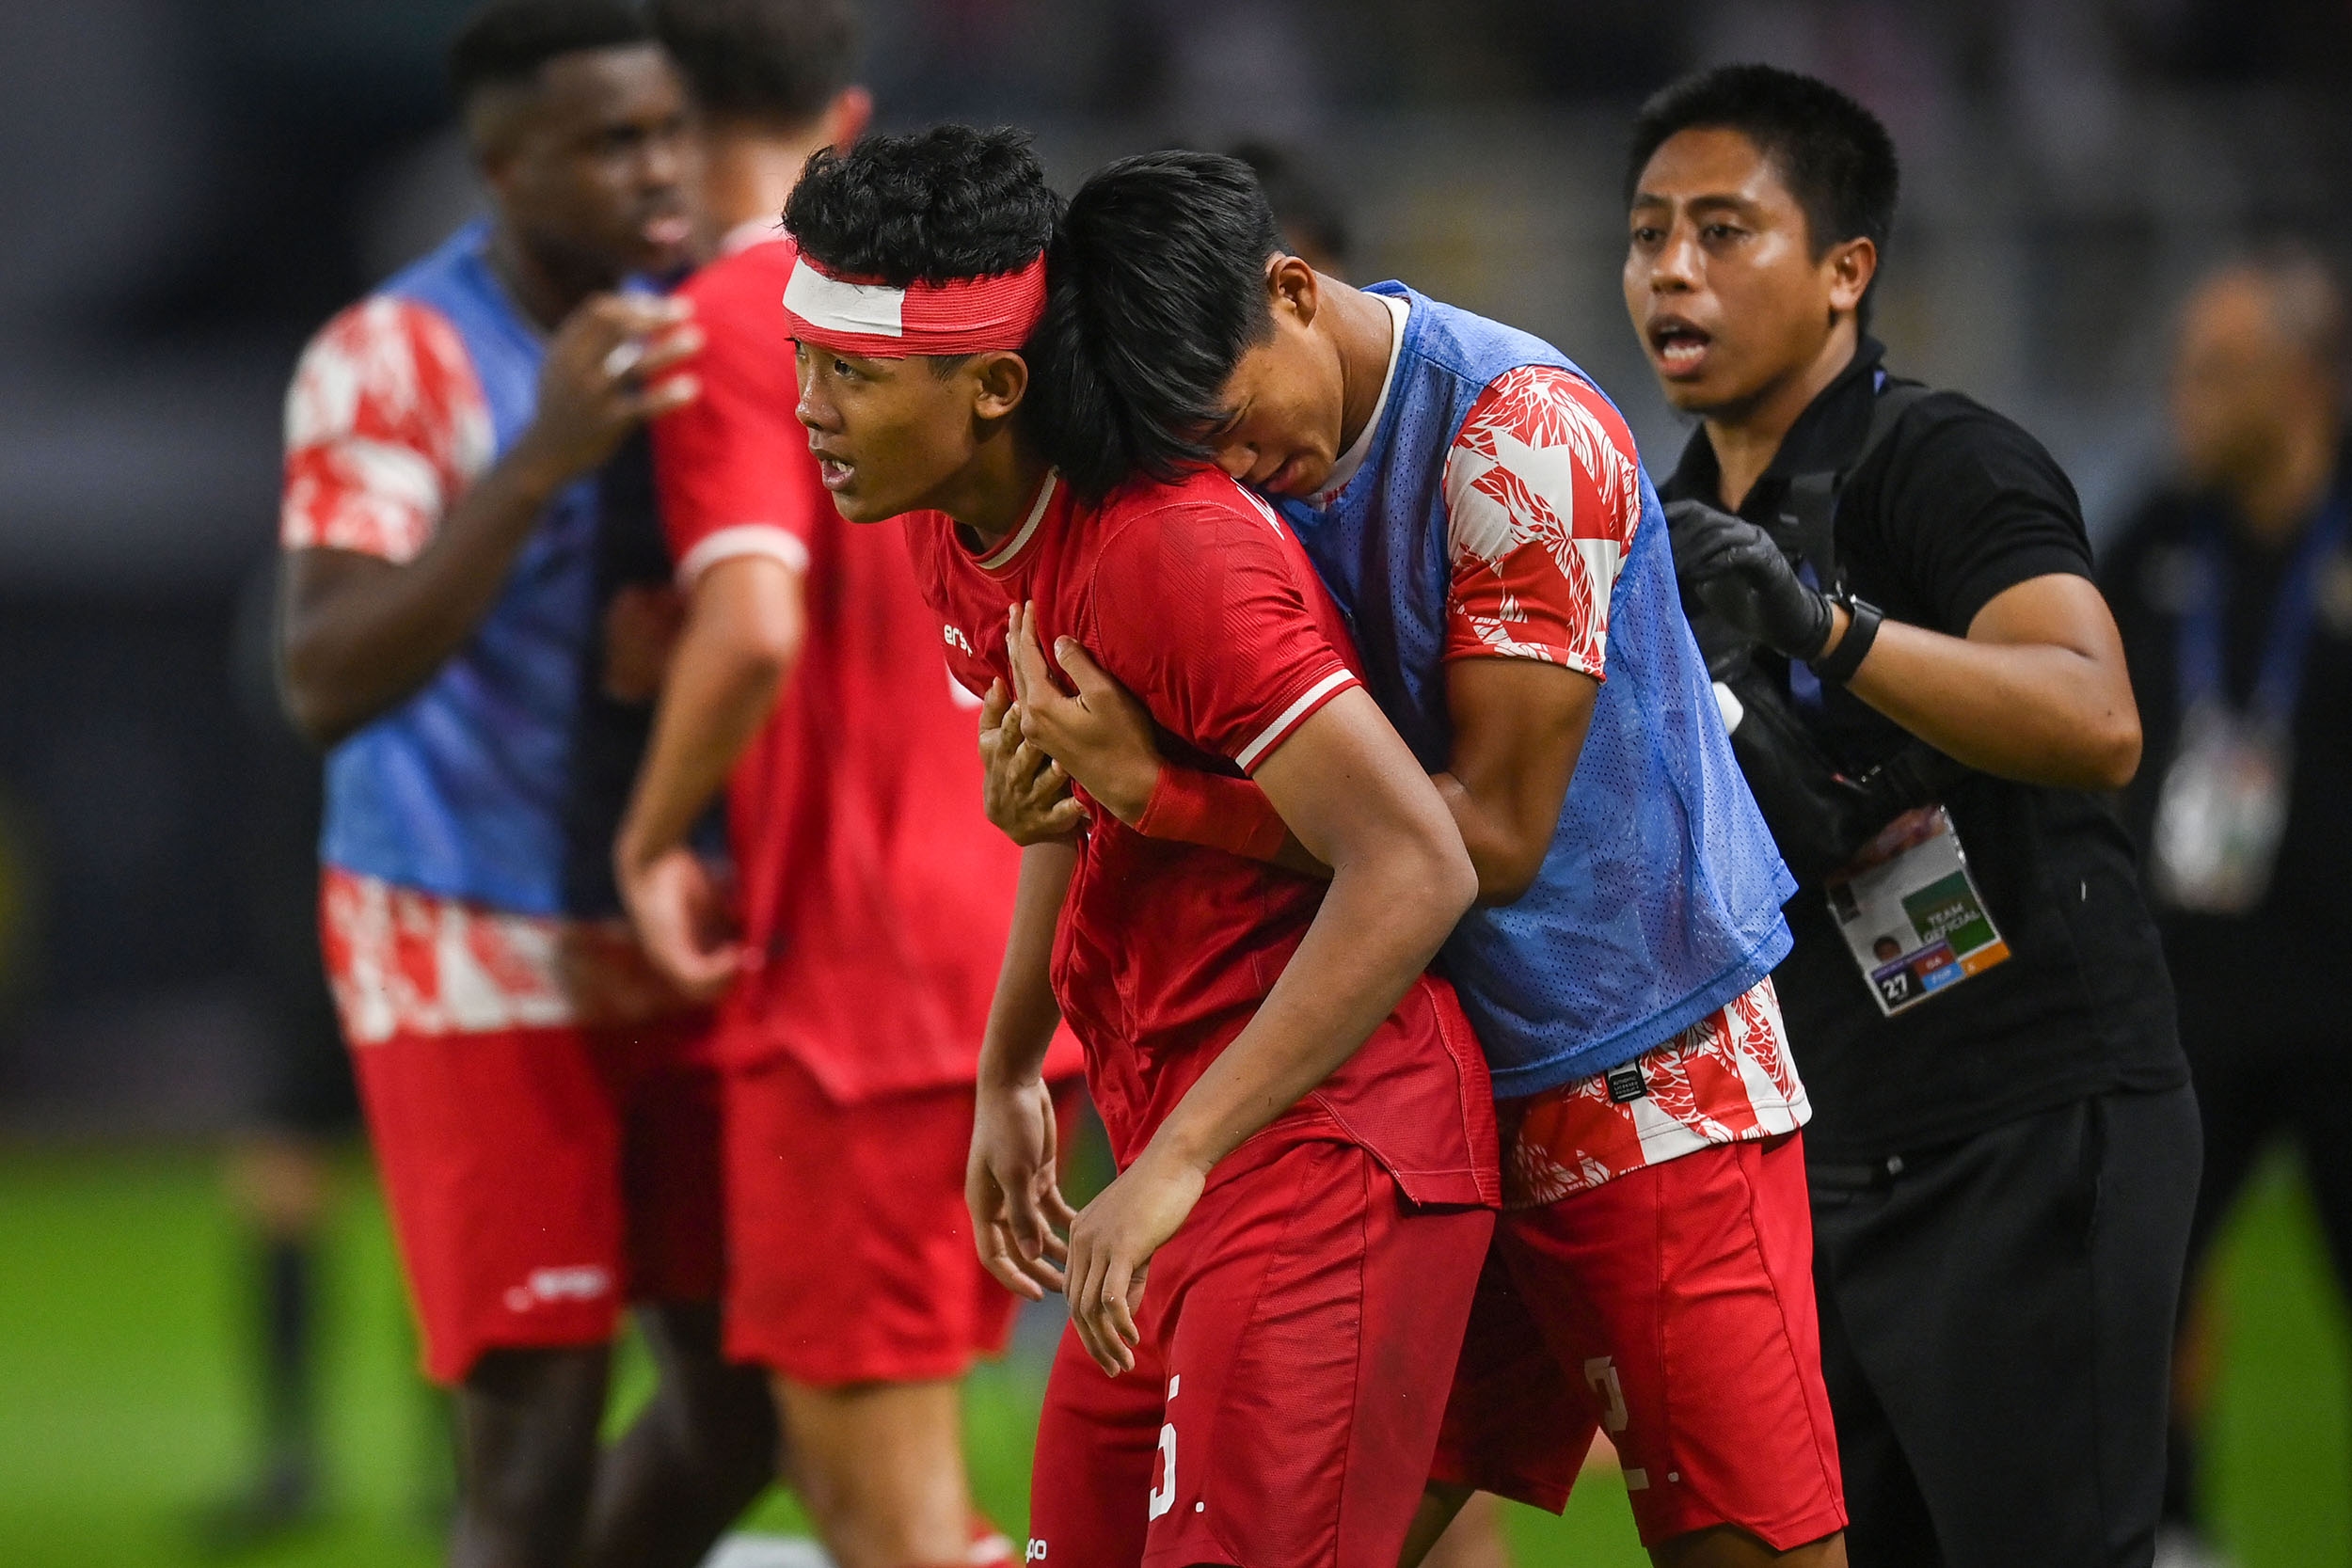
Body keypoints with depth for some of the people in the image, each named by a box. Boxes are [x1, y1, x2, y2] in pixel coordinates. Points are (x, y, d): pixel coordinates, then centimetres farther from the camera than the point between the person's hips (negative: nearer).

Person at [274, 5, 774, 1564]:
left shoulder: (697, 337, 4)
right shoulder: (391, 360, -14)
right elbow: (327, 680, -25)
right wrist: (541, 458, -35)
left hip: (674, 942, 6)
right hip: (474, 956, -6)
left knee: (744, 1384, 7)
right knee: (534, 1431, -8)